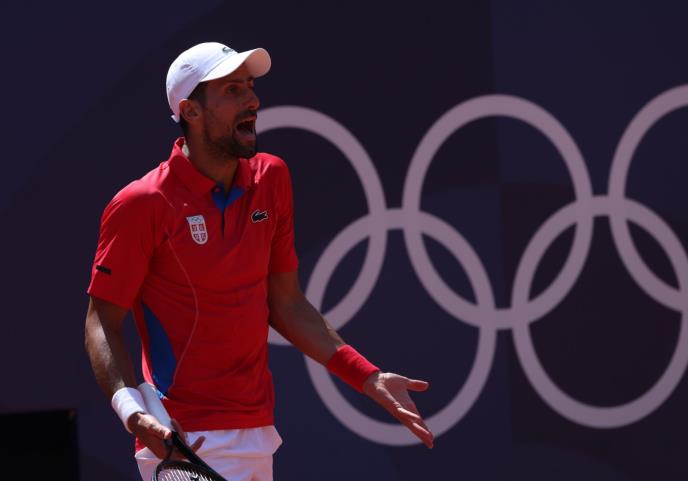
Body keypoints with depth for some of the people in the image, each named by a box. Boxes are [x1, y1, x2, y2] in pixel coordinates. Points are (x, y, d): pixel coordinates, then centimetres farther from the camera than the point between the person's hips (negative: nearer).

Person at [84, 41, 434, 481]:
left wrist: (368, 377, 7)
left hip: (258, 435, 6)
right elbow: (103, 324, -8)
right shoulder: (141, 205, -10)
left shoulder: (272, 178, 8)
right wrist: (132, 409, -23)